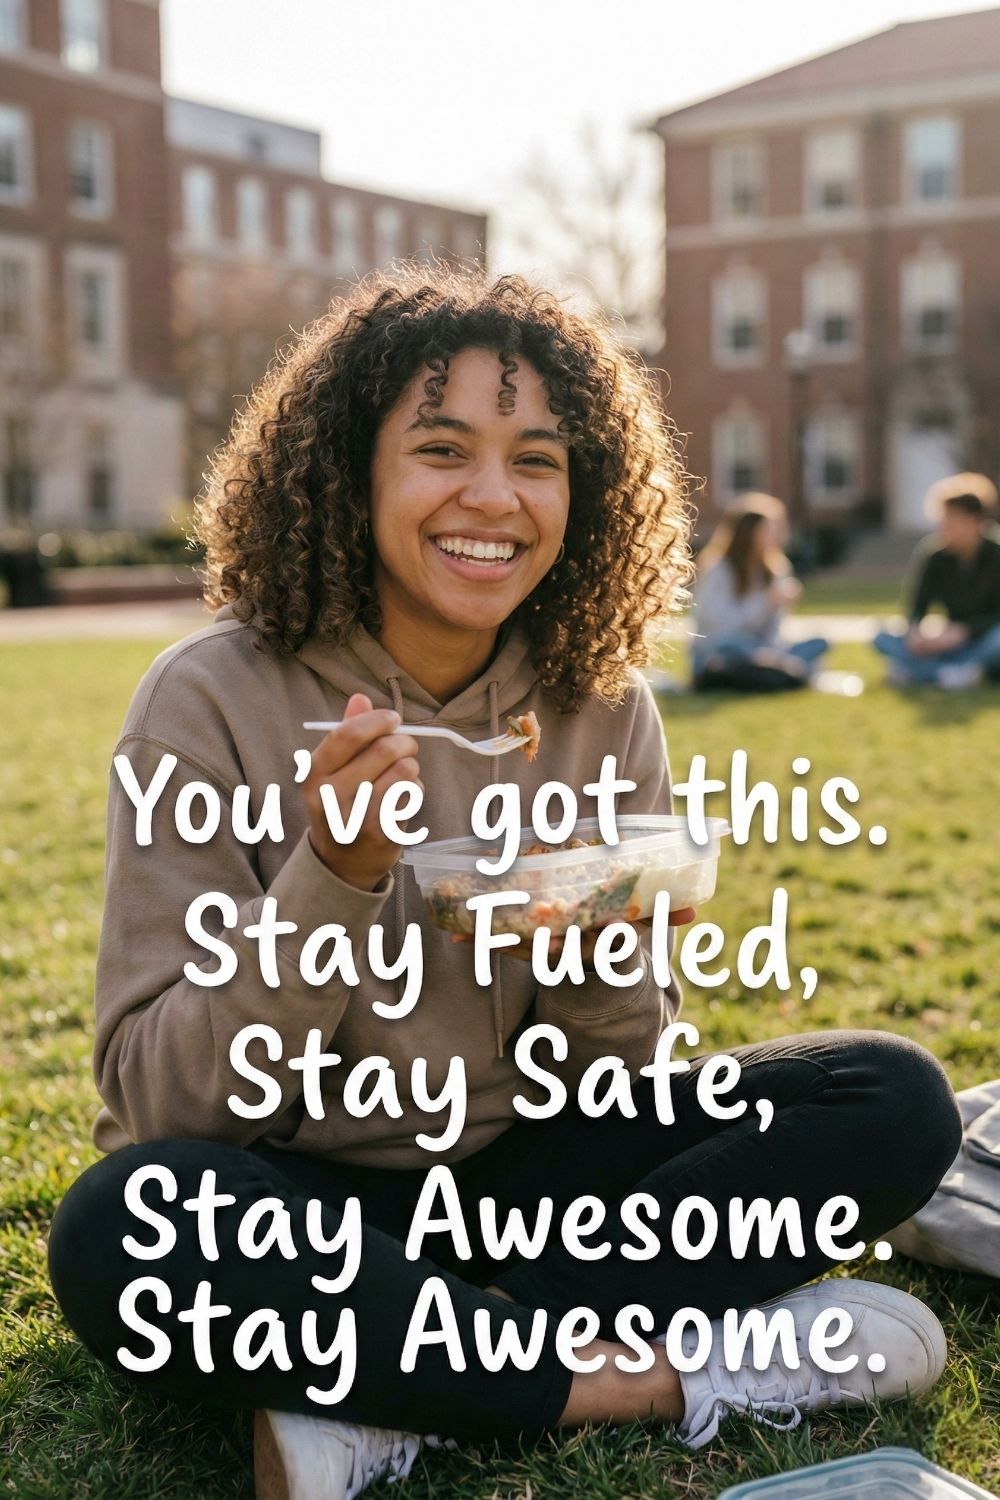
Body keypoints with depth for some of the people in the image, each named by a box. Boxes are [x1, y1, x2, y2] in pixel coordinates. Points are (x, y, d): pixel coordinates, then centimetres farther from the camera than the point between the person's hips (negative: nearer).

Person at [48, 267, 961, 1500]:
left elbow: (618, 1066, 2)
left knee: (897, 1100, -13)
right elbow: (159, 1101, -16)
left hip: (524, 1174, 4)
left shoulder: (603, 711, -3)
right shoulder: (213, 701, -13)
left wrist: (601, 949, -21)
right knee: (120, 1229, -36)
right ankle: (652, 1375, -18)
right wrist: (333, 879, -31)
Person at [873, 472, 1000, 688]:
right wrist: (915, 631, -26)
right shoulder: (937, 559, -3)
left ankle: (916, 669, -31)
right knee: (884, 639, -15)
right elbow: (918, 607, -3)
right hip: (952, 646, 4)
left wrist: (961, 630, -30)